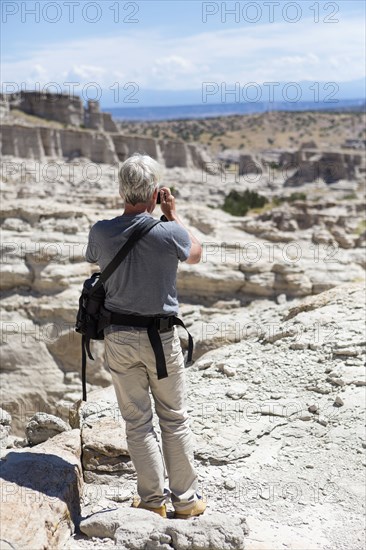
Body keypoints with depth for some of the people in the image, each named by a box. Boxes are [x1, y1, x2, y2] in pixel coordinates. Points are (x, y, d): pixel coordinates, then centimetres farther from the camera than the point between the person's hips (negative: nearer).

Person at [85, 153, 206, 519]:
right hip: (161, 337, -2)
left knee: (137, 421, 11)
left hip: (118, 337, 2)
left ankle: (152, 500, 19)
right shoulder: (169, 233, -15)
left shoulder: (101, 232, -9)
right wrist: (172, 214, 9)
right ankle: (185, 499, 21)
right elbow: (195, 254, 7)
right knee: (174, 419, 12)